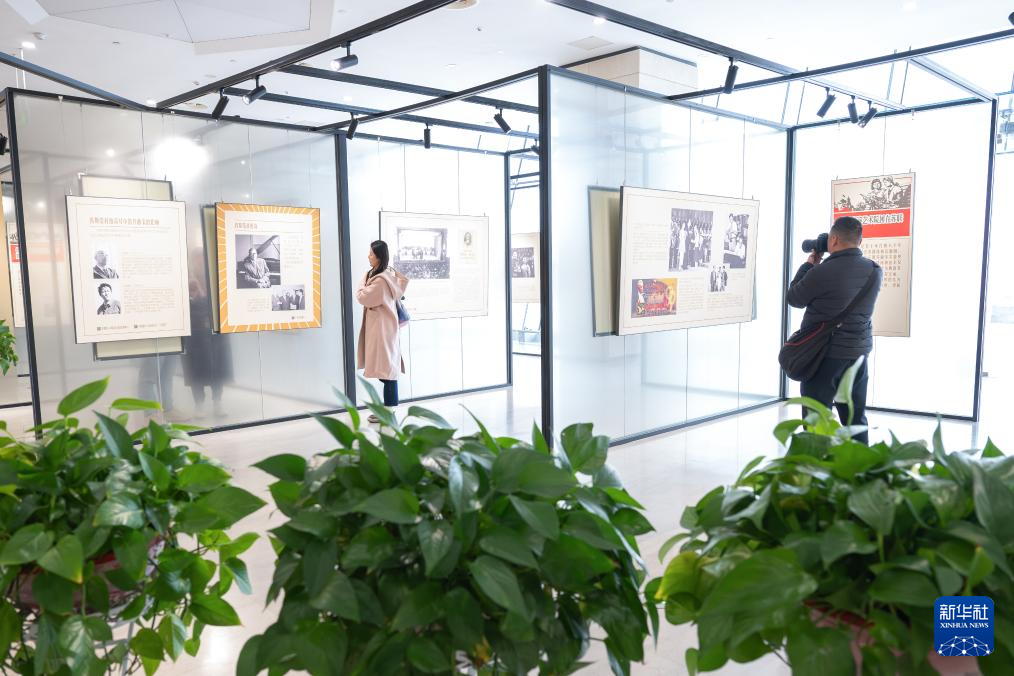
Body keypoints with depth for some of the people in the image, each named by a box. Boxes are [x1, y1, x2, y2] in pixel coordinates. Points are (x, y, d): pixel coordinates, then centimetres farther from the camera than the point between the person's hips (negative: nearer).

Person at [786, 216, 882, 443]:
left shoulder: (823, 271, -20)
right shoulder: (875, 271, 1)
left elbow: (793, 299, -5)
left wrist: (808, 265, 7)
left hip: (825, 356, -6)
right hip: (859, 352, 6)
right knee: (856, 418, 15)